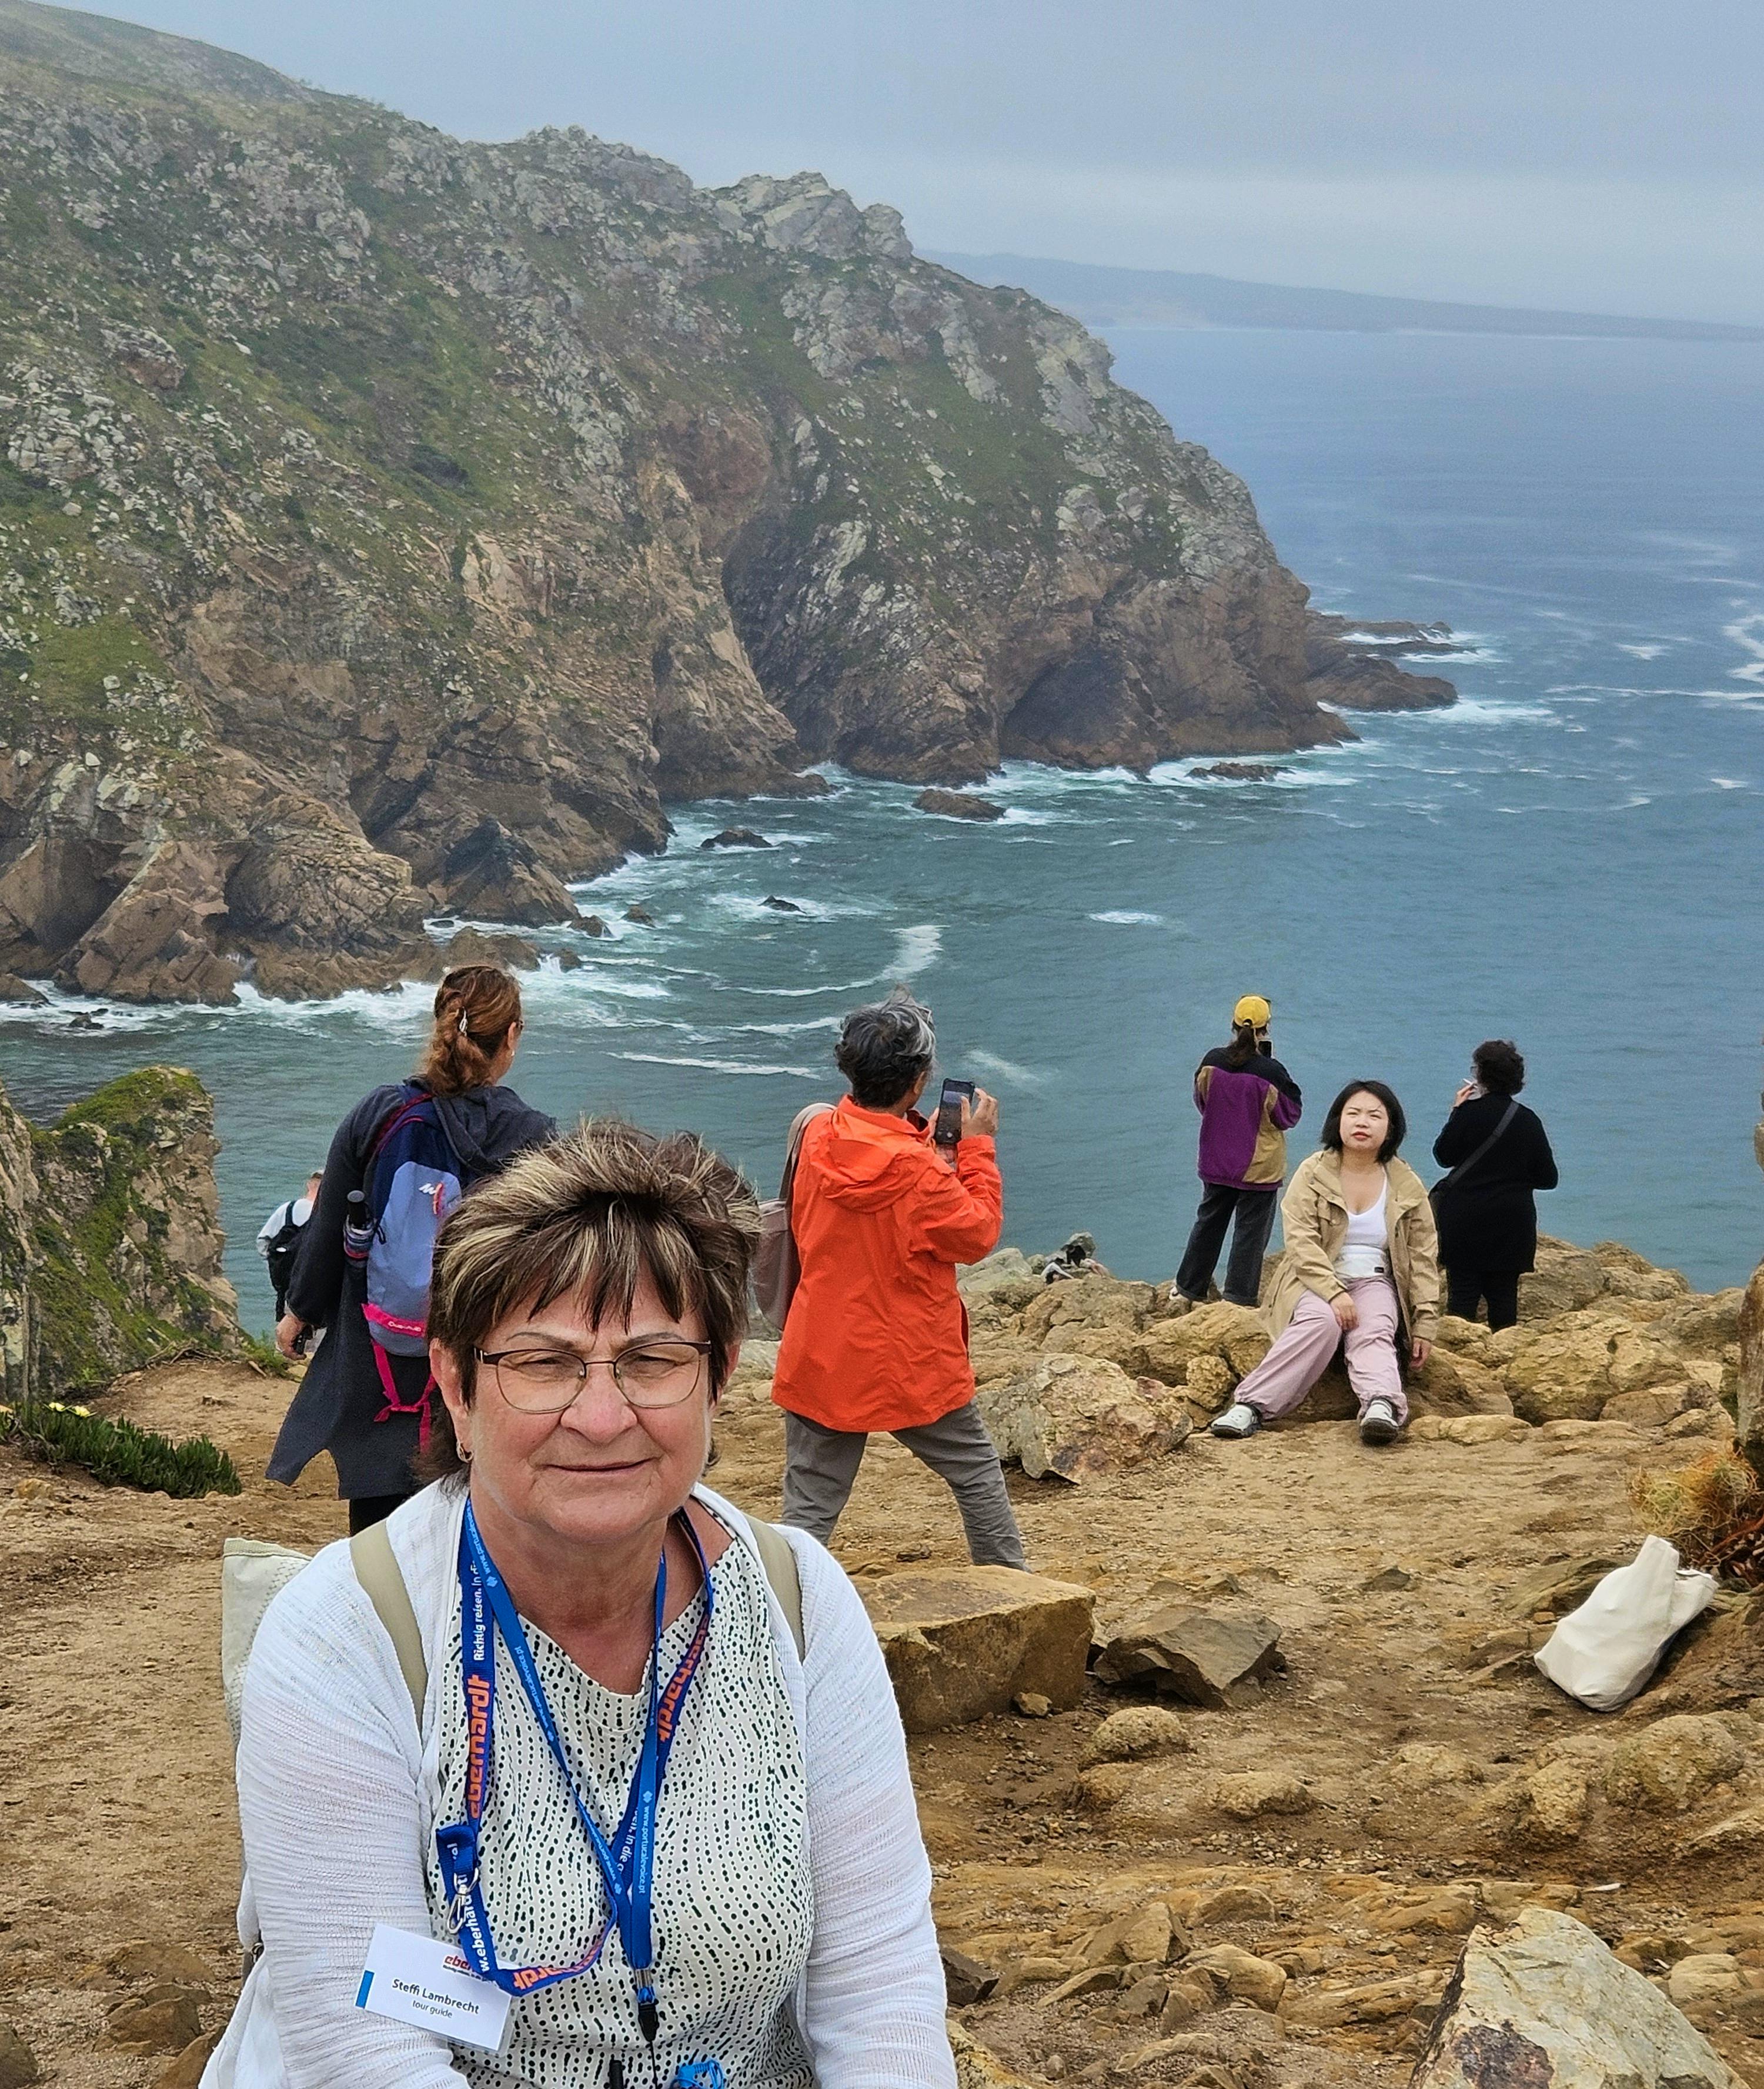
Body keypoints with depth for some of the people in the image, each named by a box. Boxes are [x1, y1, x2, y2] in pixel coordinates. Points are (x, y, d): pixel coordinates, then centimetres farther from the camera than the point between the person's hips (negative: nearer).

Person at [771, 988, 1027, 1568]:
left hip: (820, 1362, 4)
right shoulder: (917, 1170, -21)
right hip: (912, 1368, -4)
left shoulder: (818, 1135, -3)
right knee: (976, 1468, 20)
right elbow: (977, 1235, -7)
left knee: (808, 1509, 4)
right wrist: (977, 1148, 1)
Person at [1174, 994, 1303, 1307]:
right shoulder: (1271, 1072, -21)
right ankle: (1240, 1296, 9)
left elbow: (1201, 1101, 7)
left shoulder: (1212, 1062, -9)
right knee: (1251, 1231, 6)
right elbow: (1290, 1114, -9)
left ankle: (1190, 1286, 29)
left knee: (1208, 1223, 19)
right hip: (1259, 1167, -4)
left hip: (1216, 1164, 4)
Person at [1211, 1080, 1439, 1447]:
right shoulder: (1313, 1174, 2)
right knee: (1321, 1322, -35)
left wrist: (1425, 1325, 1)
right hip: (1317, 1283, -2)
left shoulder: (1407, 1186, 8)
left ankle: (1382, 1405, -60)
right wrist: (1334, 1293, -24)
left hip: (1374, 1283, 2)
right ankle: (1250, 1406, -46)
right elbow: (1300, 1241, -9)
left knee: (1373, 1333, -32)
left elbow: (1422, 1260, 9)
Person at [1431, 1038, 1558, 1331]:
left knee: (1463, 1293, 0)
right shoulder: (1529, 1121, 2)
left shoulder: (1470, 1112, -10)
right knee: (1504, 1295, 7)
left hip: (1466, 1221, -3)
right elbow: (1548, 1179, 6)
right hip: (1513, 1227, 3)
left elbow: (1444, 1155, 2)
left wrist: (1456, 1112, 11)